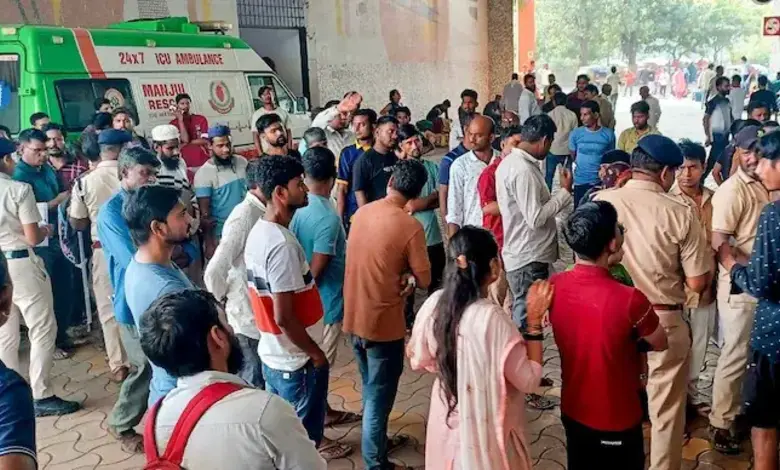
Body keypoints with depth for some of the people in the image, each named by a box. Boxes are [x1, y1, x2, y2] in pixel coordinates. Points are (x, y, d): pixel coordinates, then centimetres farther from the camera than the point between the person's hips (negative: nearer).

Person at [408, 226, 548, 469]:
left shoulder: (434, 304, -11)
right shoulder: (491, 318, -29)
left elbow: (420, 360, 2)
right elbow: (529, 379, -20)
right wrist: (534, 320, -16)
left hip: (447, 421, 5)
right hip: (485, 429, -5)